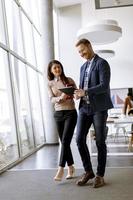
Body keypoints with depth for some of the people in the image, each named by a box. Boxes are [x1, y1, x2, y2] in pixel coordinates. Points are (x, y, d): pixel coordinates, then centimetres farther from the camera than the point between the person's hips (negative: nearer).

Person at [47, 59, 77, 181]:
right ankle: (71, 167, 18)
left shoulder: (69, 80, 3)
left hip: (71, 113, -3)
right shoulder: (50, 84, 8)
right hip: (58, 114, 3)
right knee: (64, 142, 6)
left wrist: (73, 94, -17)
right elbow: (52, 99, -3)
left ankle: (61, 169, -12)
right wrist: (61, 98, -24)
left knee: (65, 141, -13)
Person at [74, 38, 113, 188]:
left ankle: (100, 175, 13)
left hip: (99, 107, -6)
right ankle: (88, 171, 14)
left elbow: (104, 86, -15)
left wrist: (85, 92, -24)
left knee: (100, 141, 0)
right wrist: (78, 94, 1)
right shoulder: (83, 67, 21)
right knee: (80, 139, -2)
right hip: (85, 107, 6)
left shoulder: (102, 63, -3)